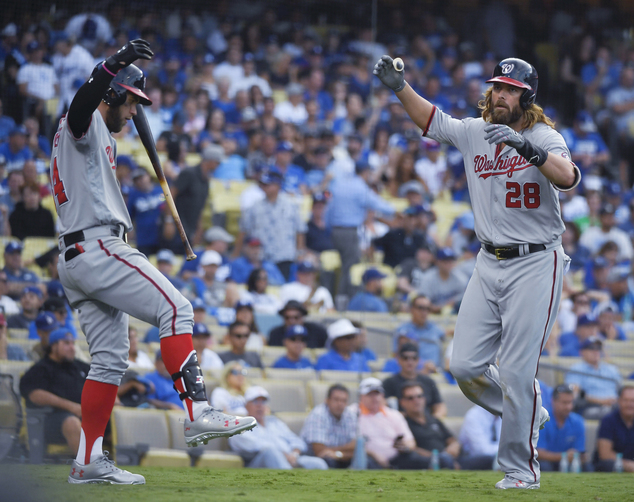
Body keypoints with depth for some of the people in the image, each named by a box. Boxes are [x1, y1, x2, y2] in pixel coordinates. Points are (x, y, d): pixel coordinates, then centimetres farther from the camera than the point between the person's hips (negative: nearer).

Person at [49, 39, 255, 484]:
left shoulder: (94, 137, 28)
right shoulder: (85, 125, -4)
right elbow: (81, 104, -29)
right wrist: (113, 66, -43)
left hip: (74, 258, 11)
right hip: (97, 247, -11)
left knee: (111, 359, 9)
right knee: (175, 308, -16)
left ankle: (89, 462, 6)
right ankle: (198, 414, -25)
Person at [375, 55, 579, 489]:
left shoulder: (543, 137, -10)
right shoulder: (474, 133, 7)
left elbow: (567, 177, -28)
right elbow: (430, 119, 18)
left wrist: (528, 149, -45)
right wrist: (400, 87, 1)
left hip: (536, 264, -6)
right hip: (490, 264, 6)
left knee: (516, 372, -9)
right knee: (465, 366, 2)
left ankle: (521, 469, 5)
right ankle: (528, 415, 28)